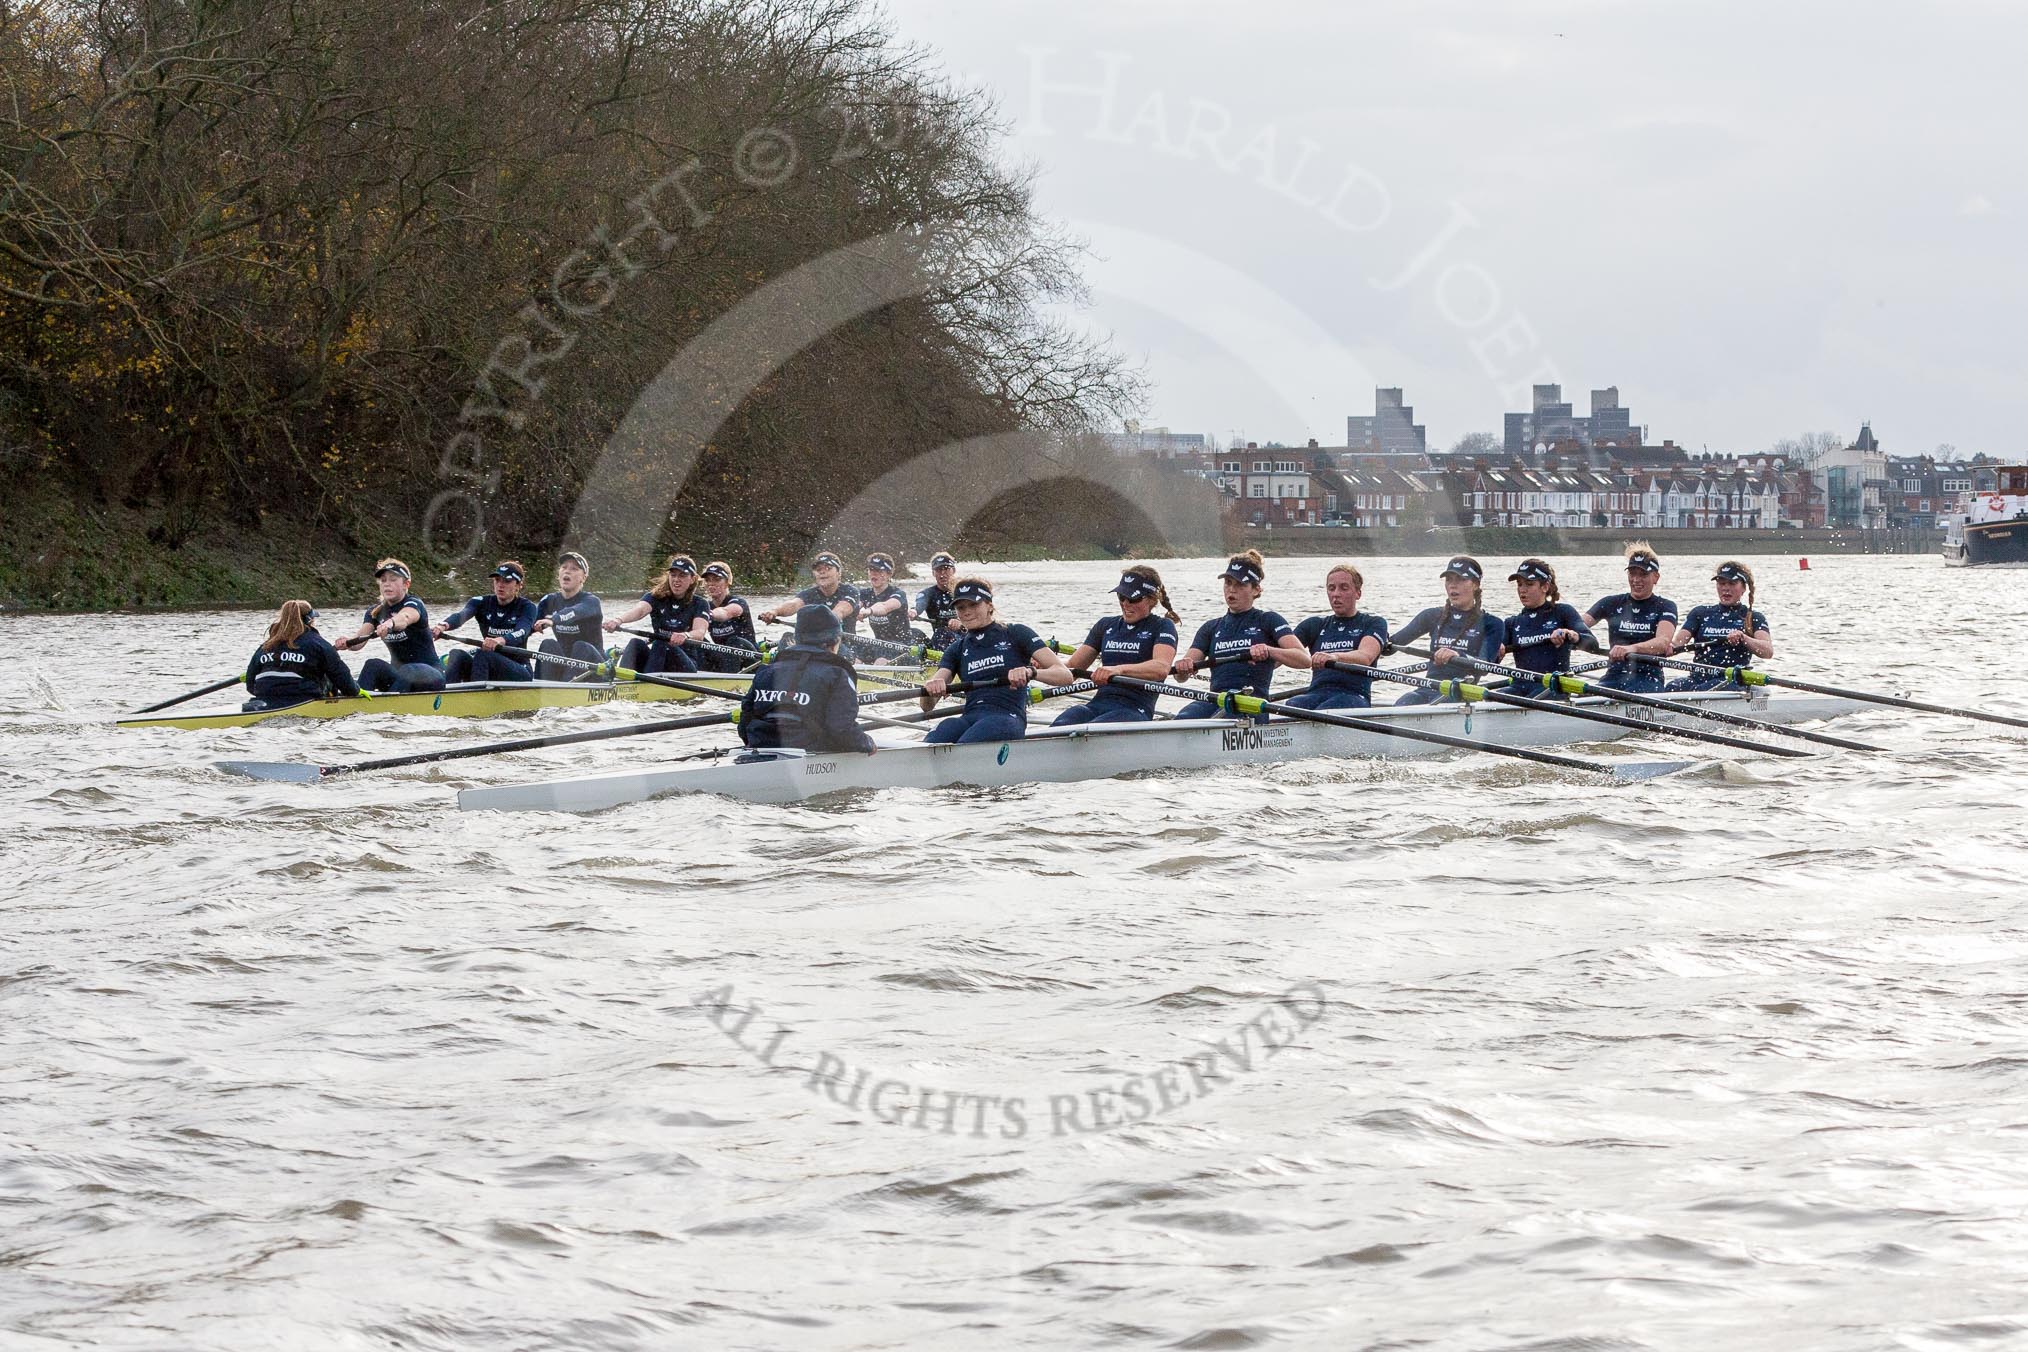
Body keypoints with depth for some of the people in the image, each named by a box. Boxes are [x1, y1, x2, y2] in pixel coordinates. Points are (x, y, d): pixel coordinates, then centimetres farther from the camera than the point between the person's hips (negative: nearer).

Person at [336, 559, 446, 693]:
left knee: (406, 674, -37)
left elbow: (405, 618, -39)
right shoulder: (375, 612, 6)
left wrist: (390, 623, -63)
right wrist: (347, 643, -36)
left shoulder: (414, 605, -12)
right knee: (373, 665, -24)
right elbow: (359, 640, -11)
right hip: (398, 670, 5)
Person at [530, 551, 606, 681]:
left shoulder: (591, 601, -11)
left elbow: (575, 612, -35)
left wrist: (553, 620, -57)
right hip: (564, 665, 4)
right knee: (548, 644, -22)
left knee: (580, 646, -32)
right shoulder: (550, 601, 6)